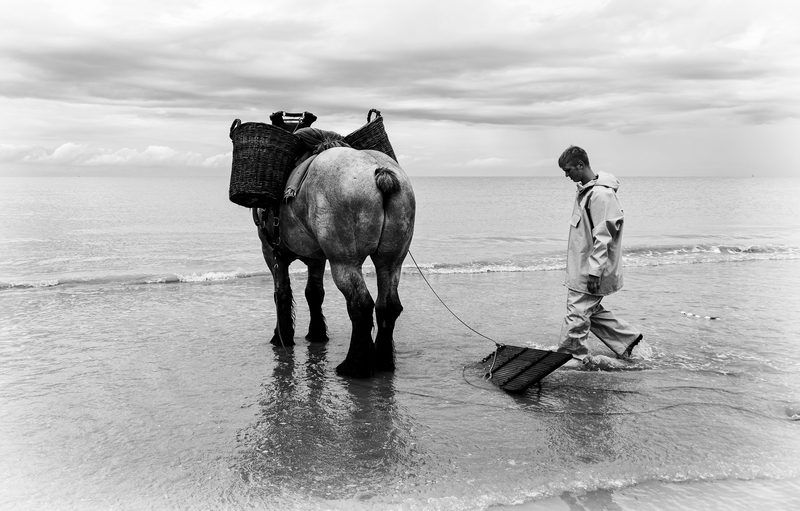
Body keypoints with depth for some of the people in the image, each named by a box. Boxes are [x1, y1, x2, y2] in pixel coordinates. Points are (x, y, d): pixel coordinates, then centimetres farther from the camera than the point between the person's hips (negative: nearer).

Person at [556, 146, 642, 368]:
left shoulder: (601, 194, -20)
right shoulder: (585, 190, 11)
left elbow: (603, 238, -22)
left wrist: (594, 273, -22)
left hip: (590, 270, -10)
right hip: (581, 267, 10)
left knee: (576, 317, -4)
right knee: (591, 311, 18)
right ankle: (627, 338, 29)